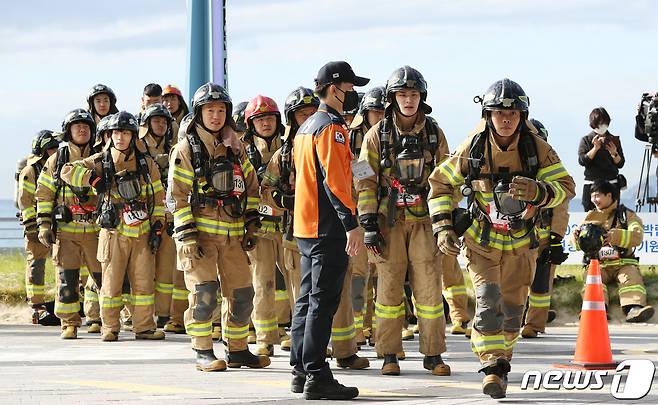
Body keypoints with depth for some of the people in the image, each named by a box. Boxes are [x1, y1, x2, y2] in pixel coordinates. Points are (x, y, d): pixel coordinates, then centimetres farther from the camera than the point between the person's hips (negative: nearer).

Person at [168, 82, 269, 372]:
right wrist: (188, 236, -14)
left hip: (233, 234, 5)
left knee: (241, 293, 6)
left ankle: (237, 350, 19)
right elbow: (177, 195, -7)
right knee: (204, 292, -9)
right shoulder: (186, 149, -3)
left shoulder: (235, 148, 13)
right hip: (200, 231, -5)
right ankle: (203, 353, -1)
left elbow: (251, 186, 20)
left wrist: (251, 225, 11)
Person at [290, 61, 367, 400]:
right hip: (328, 227, -10)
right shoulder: (330, 128, -13)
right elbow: (334, 179, -22)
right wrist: (352, 223, -23)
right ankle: (316, 378, -11)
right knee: (323, 302, -10)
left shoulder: (306, 127, 18)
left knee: (307, 299, 14)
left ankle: (300, 371, 18)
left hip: (305, 226, 10)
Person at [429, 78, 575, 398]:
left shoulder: (537, 149, -15)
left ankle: (501, 358, 34)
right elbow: (440, 183, 0)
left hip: (520, 243, 2)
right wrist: (443, 227, -8)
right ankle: (493, 368, -17)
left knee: (512, 309, 12)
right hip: (481, 240, -2)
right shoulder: (472, 149, -14)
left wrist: (538, 191, -38)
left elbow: (566, 186, -17)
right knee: (487, 301, -19)